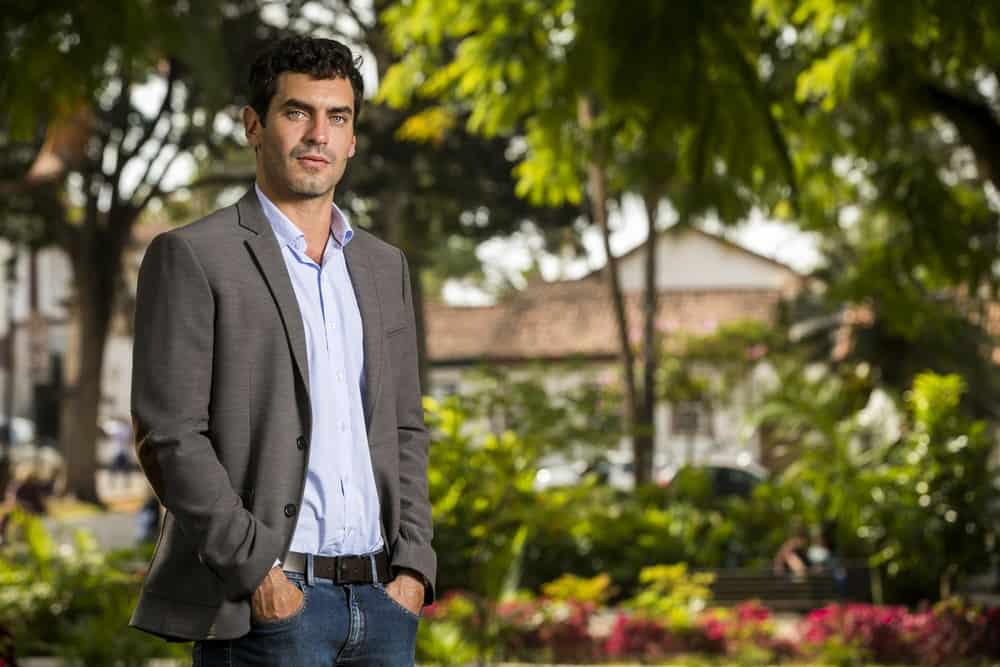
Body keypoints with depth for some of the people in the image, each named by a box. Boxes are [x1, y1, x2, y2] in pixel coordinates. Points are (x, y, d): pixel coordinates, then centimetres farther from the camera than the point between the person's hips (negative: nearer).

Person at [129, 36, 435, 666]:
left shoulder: (385, 266, 16)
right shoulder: (192, 257, -3)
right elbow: (168, 436, -9)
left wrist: (413, 566, 4)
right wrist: (257, 571, -14)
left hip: (381, 601, 5)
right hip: (264, 605, -5)